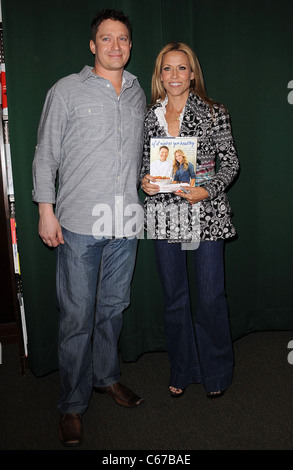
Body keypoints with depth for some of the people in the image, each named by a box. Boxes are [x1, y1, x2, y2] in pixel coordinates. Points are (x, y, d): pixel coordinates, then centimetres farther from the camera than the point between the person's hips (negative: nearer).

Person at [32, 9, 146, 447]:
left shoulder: (138, 94, 14)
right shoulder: (67, 91, 1)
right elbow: (46, 154, 0)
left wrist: (143, 189, 17)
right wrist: (46, 210, -5)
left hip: (125, 223, 4)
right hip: (79, 224, -4)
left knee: (113, 307, 16)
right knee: (77, 317, 0)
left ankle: (107, 375, 36)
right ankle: (72, 405, 17)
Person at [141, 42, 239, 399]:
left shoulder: (214, 113, -1)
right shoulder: (151, 117, 8)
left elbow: (231, 163, 0)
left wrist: (206, 190, -15)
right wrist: (145, 181, -5)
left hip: (205, 214, -3)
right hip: (164, 215, 3)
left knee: (211, 297, 3)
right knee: (174, 297, 12)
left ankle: (216, 371, 26)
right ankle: (182, 370, 31)